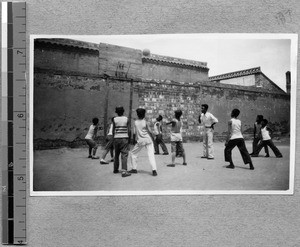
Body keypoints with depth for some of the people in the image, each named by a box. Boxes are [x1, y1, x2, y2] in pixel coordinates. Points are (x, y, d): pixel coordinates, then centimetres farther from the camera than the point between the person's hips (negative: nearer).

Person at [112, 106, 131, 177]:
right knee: (124, 154, -4)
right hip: (124, 138, -1)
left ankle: (115, 169, 26)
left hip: (116, 138, 2)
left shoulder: (114, 119, 0)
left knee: (116, 154, 16)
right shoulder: (126, 119, 0)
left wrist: (113, 137, 12)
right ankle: (124, 171, -13)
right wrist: (129, 138, 9)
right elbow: (128, 130, 1)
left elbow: (113, 130, 1)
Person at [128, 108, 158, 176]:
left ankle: (134, 169, 19)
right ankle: (154, 170, -14)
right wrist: (152, 138, 14)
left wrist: (134, 140, 13)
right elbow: (150, 132, 0)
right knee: (151, 155, -3)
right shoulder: (145, 122, -3)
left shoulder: (135, 122, 1)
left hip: (140, 141, 0)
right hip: (148, 140, 0)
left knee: (133, 153, 17)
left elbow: (134, 133, 2)